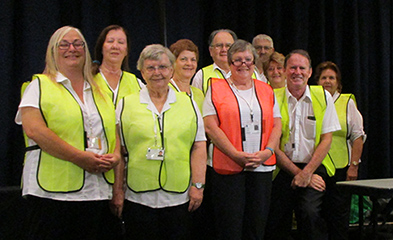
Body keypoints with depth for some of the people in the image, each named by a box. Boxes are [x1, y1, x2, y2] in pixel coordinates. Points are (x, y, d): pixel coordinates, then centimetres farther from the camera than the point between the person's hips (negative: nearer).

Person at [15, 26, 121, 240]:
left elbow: (114, 131, 21)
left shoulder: (99, 92, 19)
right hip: (53, 191, -5)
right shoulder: (40, 86, 2)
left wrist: (116, 156, -2)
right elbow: (34, 129, -12)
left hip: (97, 193, 5)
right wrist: (79, 157, -17)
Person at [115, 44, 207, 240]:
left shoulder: (189, 104, 9)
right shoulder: (125, 105, 5)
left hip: (178, 196, 1)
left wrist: (198, 185, -1)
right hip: (138, 197, -1)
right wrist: (117, 192, 2)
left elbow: (198, 146, 7)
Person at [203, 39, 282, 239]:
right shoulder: (216, 88, 4)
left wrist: (267, 151, -8)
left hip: (262, 167, 4)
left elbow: (276, 125, 11)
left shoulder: (266, 90, 16)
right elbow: (210, 126, -6)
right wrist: (236, 155, -15)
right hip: (227, 167, -3)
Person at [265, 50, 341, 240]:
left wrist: (306, 172, -9)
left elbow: (326, 139, 2)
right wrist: (297, 172, -9)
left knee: (309, 212, -24)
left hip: (315, 167, 0)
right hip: (283, 169, 0)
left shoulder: (323, 97, 4)